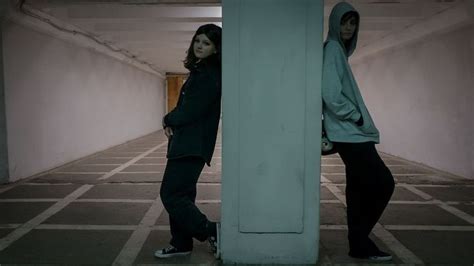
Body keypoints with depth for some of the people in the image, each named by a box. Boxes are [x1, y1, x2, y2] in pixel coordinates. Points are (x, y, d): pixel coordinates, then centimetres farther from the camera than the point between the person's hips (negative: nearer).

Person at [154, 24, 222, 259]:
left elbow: (188, 112, -20)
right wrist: (172, 122, -1)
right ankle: (181, 244, 26)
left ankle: (211, 232, 2)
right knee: (180, 194, 15)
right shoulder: (200, 71, 15)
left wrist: (168, 120, -1)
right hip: (187, 144, 10)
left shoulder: (208, 76, -16)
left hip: (193, 146, -10)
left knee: (171, 194, -6)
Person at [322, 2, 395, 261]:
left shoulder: (339, 50, 19)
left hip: (352, 133, 10)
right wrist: (357, 118, -12)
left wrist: (358, 120, 12)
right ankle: (359, 241, 8)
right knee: (383, 182, -6)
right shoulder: (333, 49, -11)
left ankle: (359, 242, 20)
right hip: (349, 133, -10)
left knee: (358, 188, 11)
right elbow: (331, 95, -22)